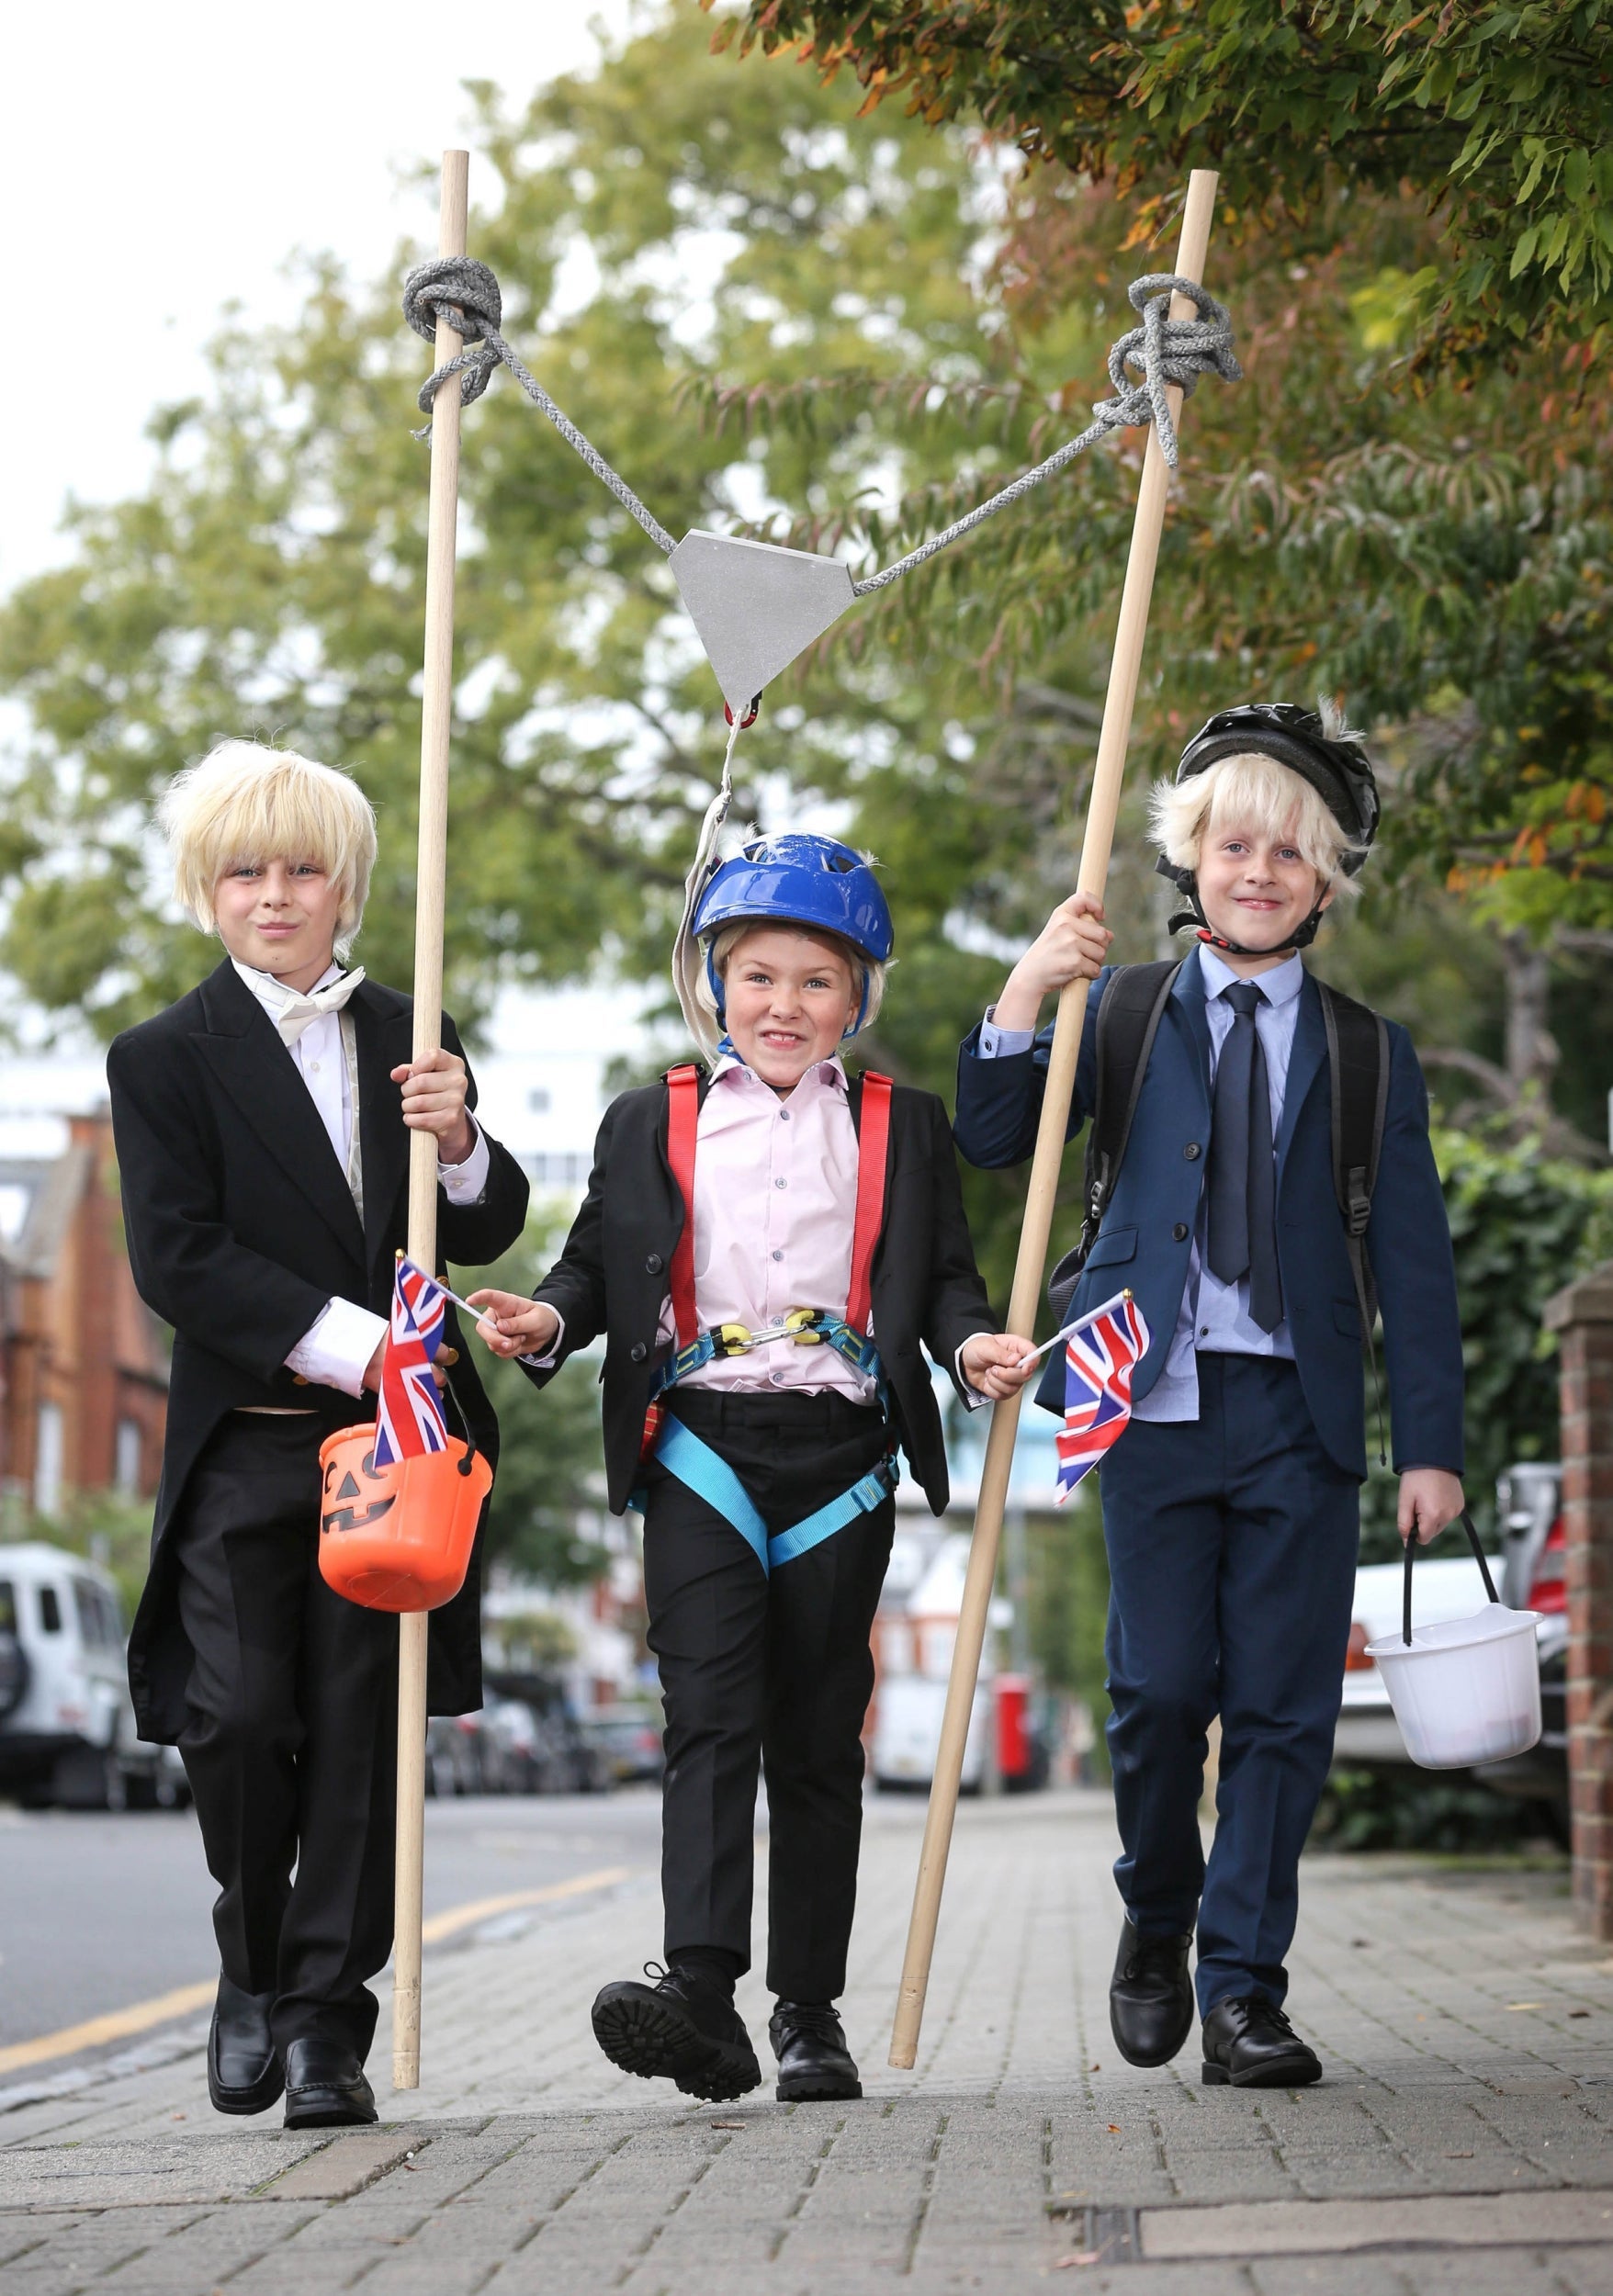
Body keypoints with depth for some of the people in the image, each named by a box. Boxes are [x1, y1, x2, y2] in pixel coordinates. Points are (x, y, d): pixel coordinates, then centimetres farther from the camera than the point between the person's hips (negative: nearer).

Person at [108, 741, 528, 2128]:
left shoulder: (411, 1042, 13)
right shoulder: (167, 1061, 3)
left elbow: (486, 1235, 14)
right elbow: (179, 1258, -8)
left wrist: (460, 1145, -9)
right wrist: (351, 1343, -18)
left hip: (394, 1443, 2)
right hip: (244, 1450, -2)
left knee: (362, 1729, 0)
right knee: (241, 1719, -8)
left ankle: (326, 2019, 7)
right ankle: (256, 1968, 18)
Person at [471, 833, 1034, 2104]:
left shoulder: (905, 1127, 13)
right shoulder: (649, 1123, 13)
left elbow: (943, 1277, 9)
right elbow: (599, 1265, 10)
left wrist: (973, 1343, -11)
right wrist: (549, 1320, -10)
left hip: (842, 1455, 1)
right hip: (701, 1446, -1)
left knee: (821, 1737, 5)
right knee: (711, 1715, -14)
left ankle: (810, 2010, 12)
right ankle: (700, 1993, -24)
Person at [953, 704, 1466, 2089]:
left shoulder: (1368, 1051, 11)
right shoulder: (1124, 1013, 12)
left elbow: (1414, 1258, 8)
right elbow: (995, 1144, 3)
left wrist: (1431, 1442, 0)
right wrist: (1025, 996, -14)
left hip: (1301, 1415, 1)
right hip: (1159, 1403, 0)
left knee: (1283, 1708, -2)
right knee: (1162, 1688, -2)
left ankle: (1245, 1989, 6)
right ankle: (1157, 1920, 24)